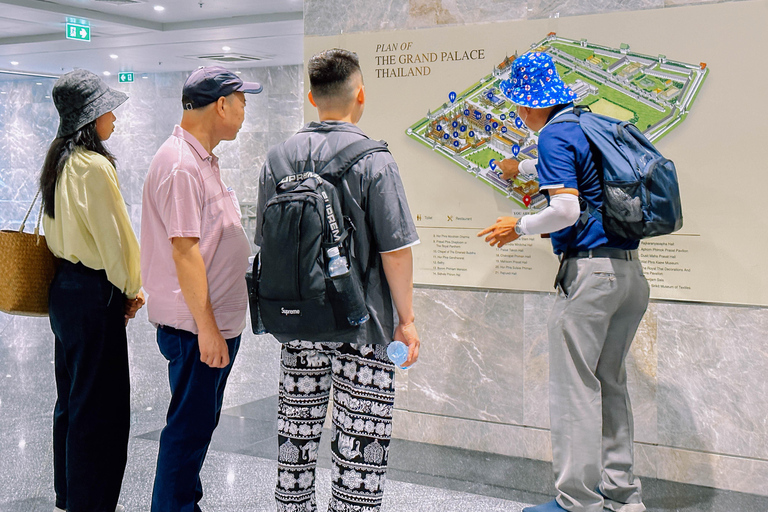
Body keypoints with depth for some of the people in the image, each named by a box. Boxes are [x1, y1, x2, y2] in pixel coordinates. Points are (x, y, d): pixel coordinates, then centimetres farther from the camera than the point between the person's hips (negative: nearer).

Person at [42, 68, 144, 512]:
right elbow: (113, 237, -18)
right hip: (95, 296, -10)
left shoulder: (59, 161, 10)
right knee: (101, 406, 0)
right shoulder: (94, 166, -19)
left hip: (65, 288, 10)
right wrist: (131, 288, -2)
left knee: (73, 399, 18)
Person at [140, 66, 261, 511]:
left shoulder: (203, 159, 14)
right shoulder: (181, 165, -19)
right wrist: (206, 328, -22)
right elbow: (184, 249, -23)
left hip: (217, 321, 10)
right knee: (190, 426, 1)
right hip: (196, 325, -10)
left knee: (202, 421, 19)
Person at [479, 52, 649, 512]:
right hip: (631, 271, 9)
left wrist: (519, 227, -2)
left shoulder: (555, 134, -10)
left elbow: (566, 211, -19)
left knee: (575, 387, -2)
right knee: (611, 384, 15)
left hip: (589, 270, -9)